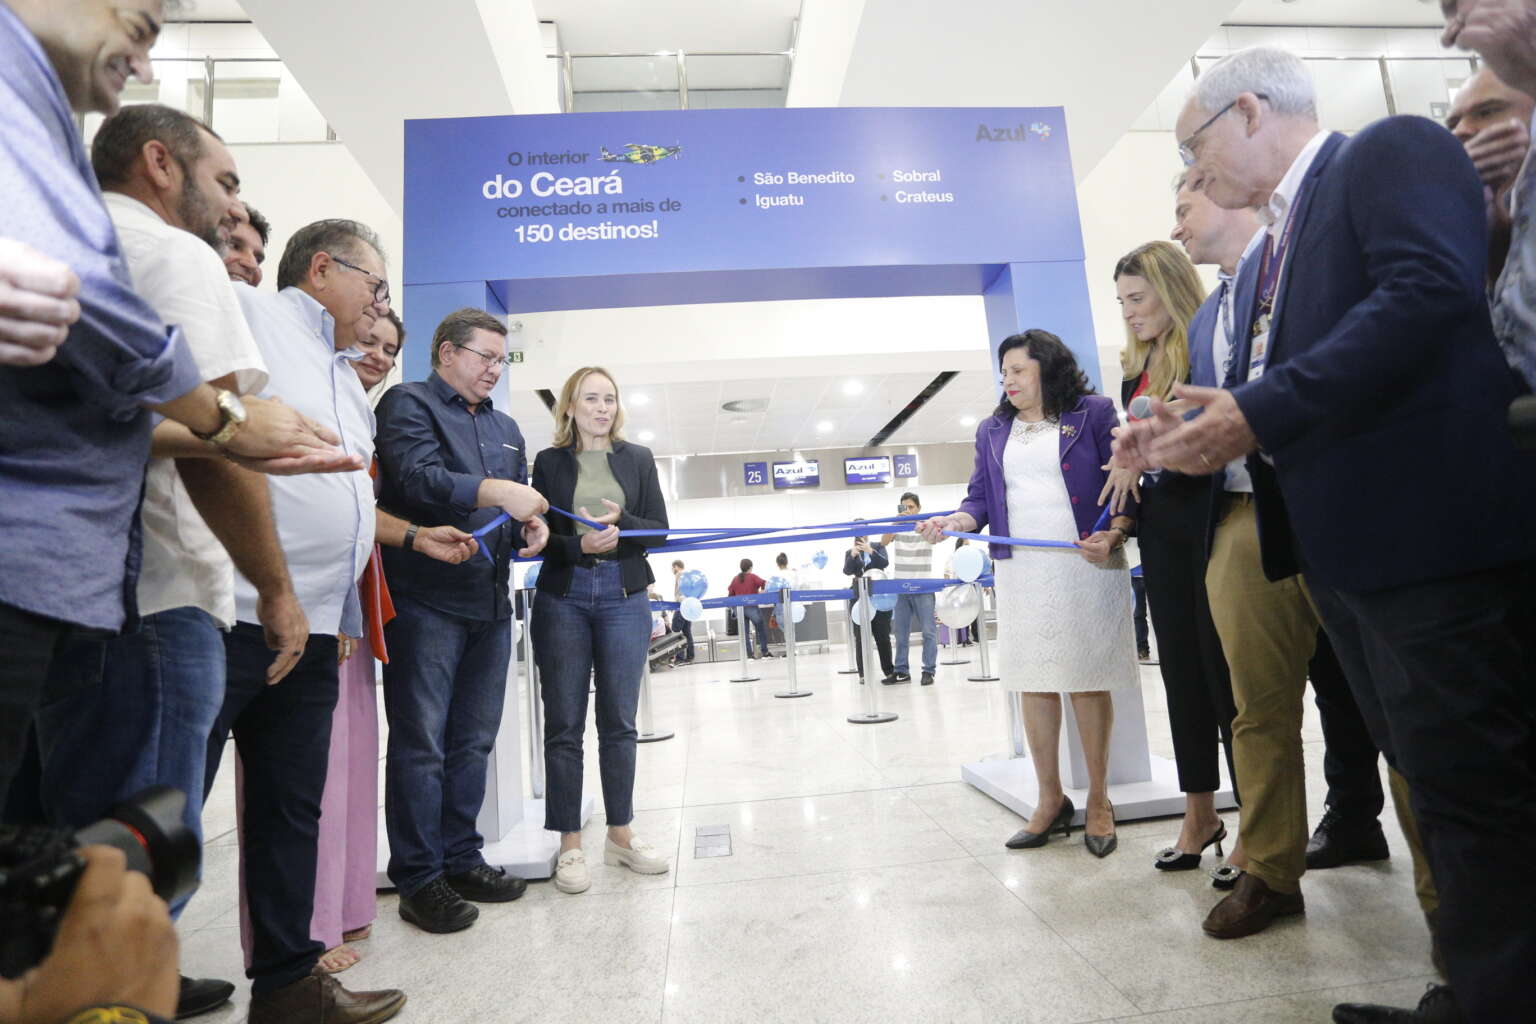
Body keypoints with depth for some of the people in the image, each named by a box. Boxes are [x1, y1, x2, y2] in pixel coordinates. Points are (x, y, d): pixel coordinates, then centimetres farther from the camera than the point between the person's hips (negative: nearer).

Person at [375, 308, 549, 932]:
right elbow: (416, 476, -16)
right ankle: (419, 880, 12)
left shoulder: (506, 428, 22)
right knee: (421, 743, 0)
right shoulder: (409, 403, 1)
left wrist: (532, 527, 0)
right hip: (426, 599, -6)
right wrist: (491, 491, -28)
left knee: (473, 742, 12)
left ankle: (462, 861, 25)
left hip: (490, 602, 7)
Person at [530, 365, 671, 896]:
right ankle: (570, 843, 14)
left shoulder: (638, 458, 10)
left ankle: (620, 833, 21)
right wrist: (580, 544, -18)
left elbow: (660, 532, 4)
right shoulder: (549, 461, 6)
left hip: (624, 598, 1)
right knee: (564, 724, 2)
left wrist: (621, 523, -15)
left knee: (619, 721, 6)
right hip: (563, 599, -1)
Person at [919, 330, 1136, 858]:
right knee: (1033, 683, 6)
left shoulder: (1094, 412, 4)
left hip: (1087, 567, -3)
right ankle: (1051, 800, 20)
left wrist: (1114, 534, -16)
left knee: (1088, 680, 2)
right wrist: (956, 521, -12)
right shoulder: (992, 430, 14)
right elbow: (982, 497, 8)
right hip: (1021, 571, 4)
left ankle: (1098, 801, 19)